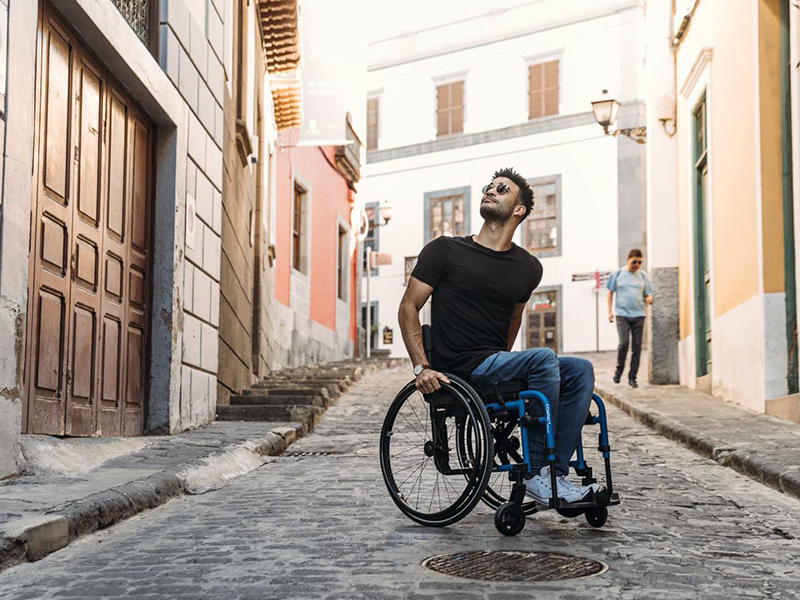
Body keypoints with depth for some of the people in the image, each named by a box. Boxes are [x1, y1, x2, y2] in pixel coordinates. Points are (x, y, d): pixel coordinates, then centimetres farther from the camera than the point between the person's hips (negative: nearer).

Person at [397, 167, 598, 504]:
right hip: (459, 369, -6)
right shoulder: (445, 250, 0)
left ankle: (555, 474, -18)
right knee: (544, 359, -26)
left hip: (496, 364, 6)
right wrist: (421, 367, -13)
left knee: (580, 370, -14)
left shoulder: (529, 268, 12)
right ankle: (536, 474, -20)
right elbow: (408, 308, -1)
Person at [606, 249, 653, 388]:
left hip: (638, 315, 2)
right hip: (622, 315, -2)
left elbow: (647, 294, 14)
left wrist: (649, 299, -10)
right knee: (624, 343, -16)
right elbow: (610, 293, 10)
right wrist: (609, 311, 2)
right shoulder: (618, 274, 5)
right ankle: (619, 370, 7)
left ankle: (632, 377, 7)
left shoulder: (643, 275, 11)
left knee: (637, 346, 0)